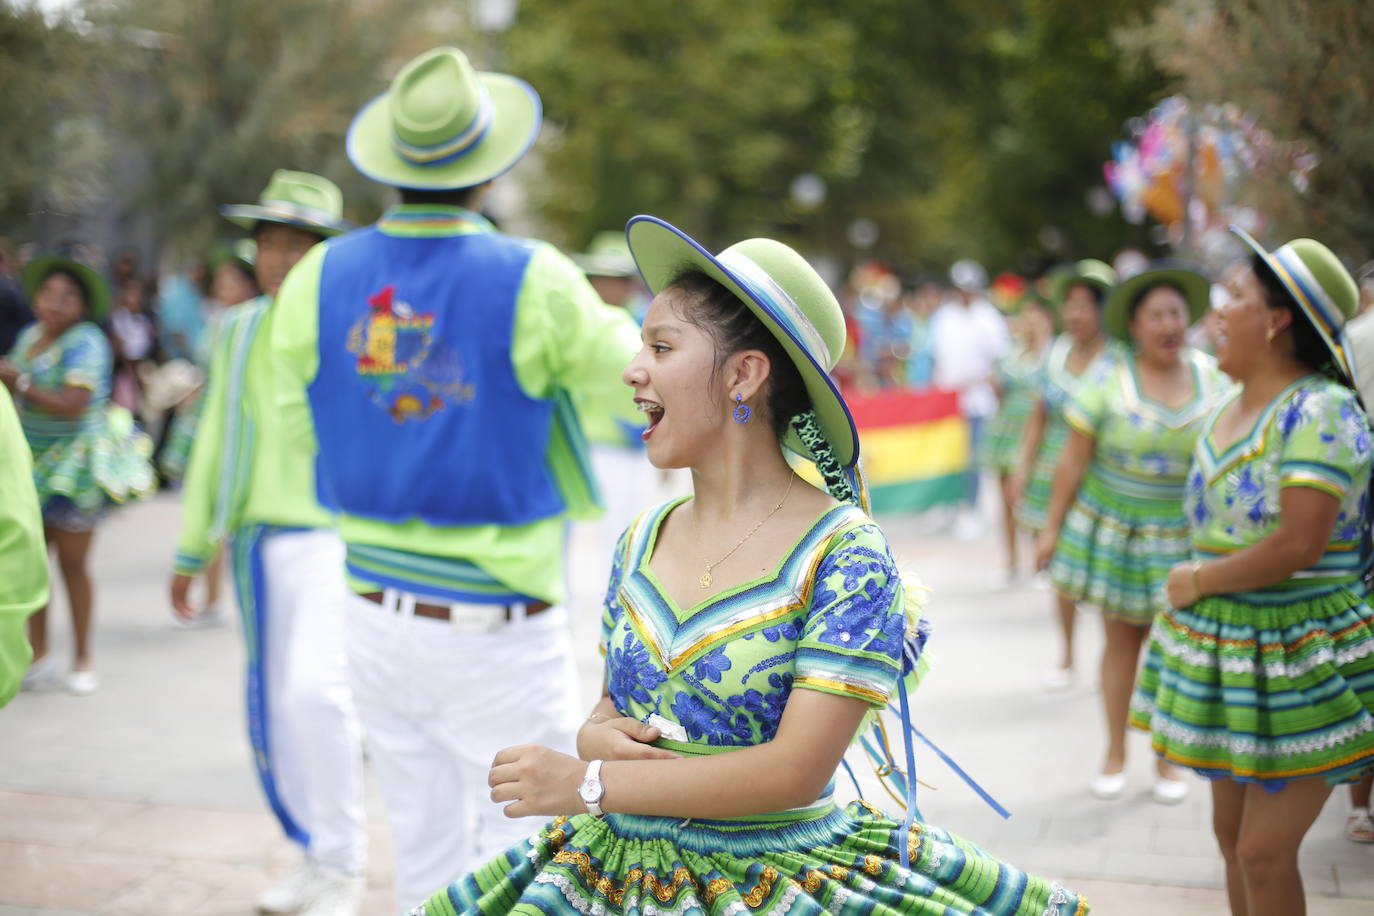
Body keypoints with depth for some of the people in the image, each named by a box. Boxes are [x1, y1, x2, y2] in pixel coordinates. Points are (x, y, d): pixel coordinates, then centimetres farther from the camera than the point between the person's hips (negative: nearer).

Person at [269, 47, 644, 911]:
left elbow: (301, 421, 8)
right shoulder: (534, 282, -15)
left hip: (377, 613, 5)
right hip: (497, 629, -5)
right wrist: (616, 321, 16)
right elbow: (636, 384, -3)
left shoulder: (320, 278, -2)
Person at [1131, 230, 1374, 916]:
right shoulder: (1226, 409, 8)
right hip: (1221, 648, 8)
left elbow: (1300, 543, -26)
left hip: (1296, 658, -8)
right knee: (1231, 831, 15)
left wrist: (1198, 582, -14)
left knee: (1264, 851, -4)